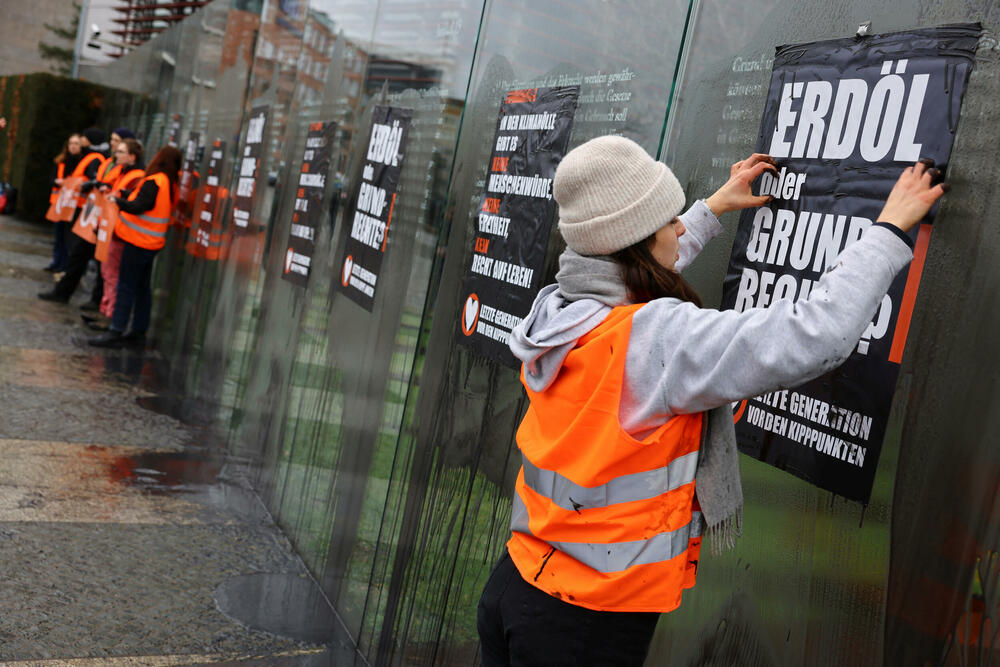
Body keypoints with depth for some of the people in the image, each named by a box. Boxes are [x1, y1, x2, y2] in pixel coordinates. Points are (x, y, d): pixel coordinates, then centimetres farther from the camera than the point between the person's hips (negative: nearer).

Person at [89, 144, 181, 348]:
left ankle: (115, 332, -5)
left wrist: (116, 200, -8)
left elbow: (137, 207, -23)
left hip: (138, 241, -8)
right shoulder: (172, 185, 10)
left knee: (126, 287, -6)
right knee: (142, 287, 13)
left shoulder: (154, 182, -16)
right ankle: (139, 332, 17)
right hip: (152, 242, 8)